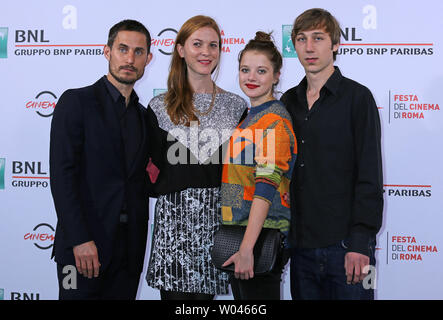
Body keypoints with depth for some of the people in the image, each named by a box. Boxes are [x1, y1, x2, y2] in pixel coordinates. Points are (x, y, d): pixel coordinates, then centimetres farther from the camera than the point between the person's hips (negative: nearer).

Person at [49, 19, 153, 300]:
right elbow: (62, 175, -12)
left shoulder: (144, 116, 14)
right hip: (83, 246, -5)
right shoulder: (77, 101, -3)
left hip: (131, 250, 5)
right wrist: (80, 239, -18)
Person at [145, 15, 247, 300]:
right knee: (175, 293, -1)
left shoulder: (237, 106, 9)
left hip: (219, 219, 1)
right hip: (174, 219, -1)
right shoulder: (160, 108, 6)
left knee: (205, 292, 4)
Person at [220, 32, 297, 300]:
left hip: (262, 238, -8)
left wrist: (247, 248, -25)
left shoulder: (275, 120, -13)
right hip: (238, 232, 8)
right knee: (242, 293, 15)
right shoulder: (250, 117, 15)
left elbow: (266, 187, -21)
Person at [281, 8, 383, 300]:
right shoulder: (289, 101, 11)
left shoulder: (357, 97, -3)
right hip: (301, 244, 5)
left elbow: (370, 176, -8)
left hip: (345, 242, -4)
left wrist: (360, 241, -14)